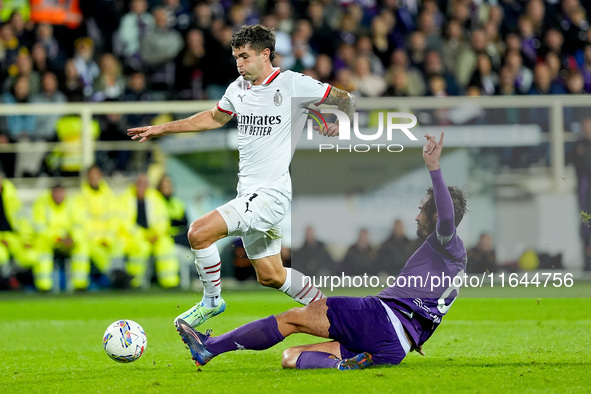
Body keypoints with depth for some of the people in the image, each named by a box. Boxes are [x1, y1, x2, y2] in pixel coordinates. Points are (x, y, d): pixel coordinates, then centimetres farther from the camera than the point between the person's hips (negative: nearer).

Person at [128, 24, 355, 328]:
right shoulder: (238, 89, 10)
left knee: (199, 232, -19)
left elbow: (343, 98, 3)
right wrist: (163, 129, 29)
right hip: (248, 194, 8)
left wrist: (343, 124, -13)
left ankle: (212, 300, 1)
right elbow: (215, 118, 29)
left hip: (272, 193, -8)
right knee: (269, 276, 14)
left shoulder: (294, 84, -9)